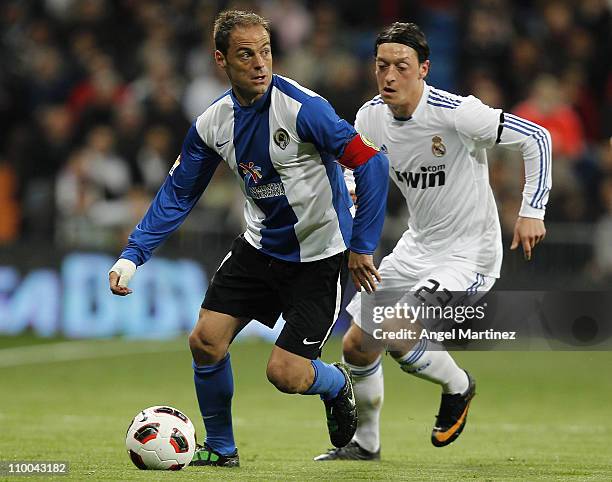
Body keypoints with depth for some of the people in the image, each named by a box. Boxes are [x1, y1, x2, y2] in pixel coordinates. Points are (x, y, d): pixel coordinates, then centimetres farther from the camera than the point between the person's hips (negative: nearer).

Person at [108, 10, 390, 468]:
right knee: (206, 340, -3)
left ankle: (337, 384, 25)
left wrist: (362, 247, -18)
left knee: (285, 373, -11)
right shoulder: (213, 123, -5)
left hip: (319, 254, -6)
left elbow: (371, 162, -22)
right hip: (260, 246, 6)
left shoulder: (302, 108, -24)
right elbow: (178, 194, 6)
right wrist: (132, 255, -3)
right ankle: (220, 448, 19)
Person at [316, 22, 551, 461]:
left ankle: (457, 386, 8)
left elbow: (536, 137, -17)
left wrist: (532, 212, -20)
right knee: (356, 347, 6)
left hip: (469, 255, -7)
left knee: (401, 339, -24)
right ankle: (365, 443, 30)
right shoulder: (371, 117, -4)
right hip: (417, 247, 7)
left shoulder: (456, 113, -24)